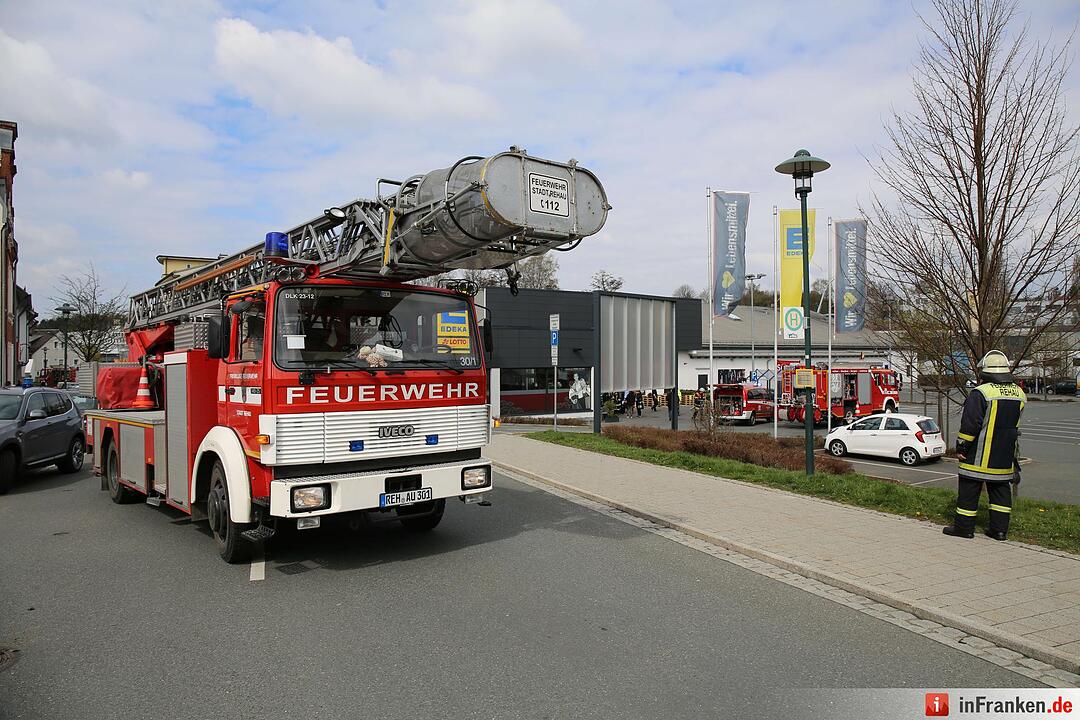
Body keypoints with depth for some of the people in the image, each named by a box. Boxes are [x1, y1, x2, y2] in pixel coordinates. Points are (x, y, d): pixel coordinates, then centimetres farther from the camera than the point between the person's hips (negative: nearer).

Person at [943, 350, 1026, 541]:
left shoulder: (981, 393, -17)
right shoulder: (1019, 394, 5)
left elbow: (969, 425, -17)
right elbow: (1014, 424, 16)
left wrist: (961, 448, -10)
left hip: (979, 456, -6)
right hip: (1005, 458, 6)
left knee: (969, 490, 3)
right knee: (1000, 490, 14)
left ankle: (964, 527, 8)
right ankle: (1000, 529, 17)